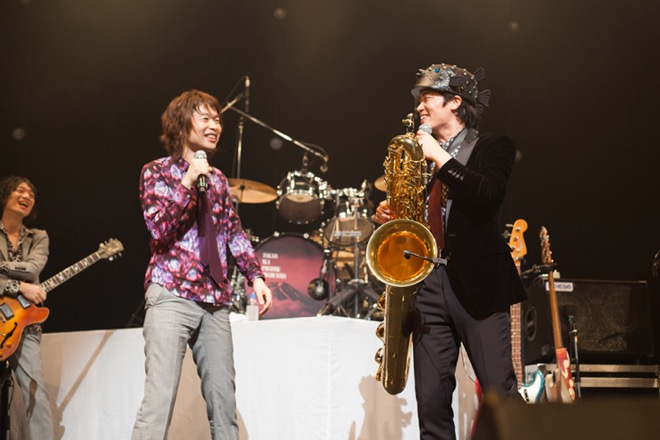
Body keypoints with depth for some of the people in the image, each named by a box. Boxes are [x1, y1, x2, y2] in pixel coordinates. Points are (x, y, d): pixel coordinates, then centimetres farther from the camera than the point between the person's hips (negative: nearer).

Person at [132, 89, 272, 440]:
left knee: (223, 399, 2)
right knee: (160, 398, -14)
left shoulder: (217, 178, 18)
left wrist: (255, 275, 6)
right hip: (172, 295, -6)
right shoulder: (158, 171, 3)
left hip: (215, 300, 6)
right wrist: (189, 181, -14)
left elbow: (234, 232, 19)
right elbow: (159, 228, -10)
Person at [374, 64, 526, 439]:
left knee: (500, 392, -8)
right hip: (427, 284, 5)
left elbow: (488, 194, -15)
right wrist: (388, 215, 2)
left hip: (477, 284, -5)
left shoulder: (493, 147, 4)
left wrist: (440, 158, -12)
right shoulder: (420, 154, 20)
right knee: (431, 398, 1)